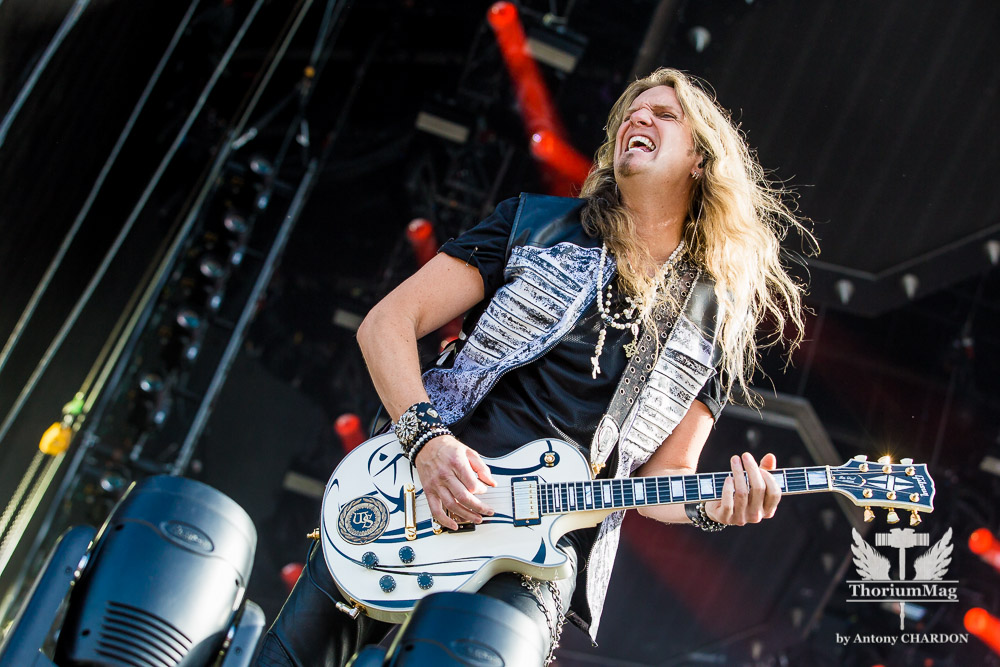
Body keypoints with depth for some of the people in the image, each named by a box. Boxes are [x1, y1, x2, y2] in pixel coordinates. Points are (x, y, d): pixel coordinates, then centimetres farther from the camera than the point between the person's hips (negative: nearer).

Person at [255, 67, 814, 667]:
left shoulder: (718, 322, 11)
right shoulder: (538, 224, 8)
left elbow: (665, 472, 12)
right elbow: (387, 323, 2)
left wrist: (712, 505, -11)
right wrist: (426, 437, -14)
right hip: (418, 490, 1)